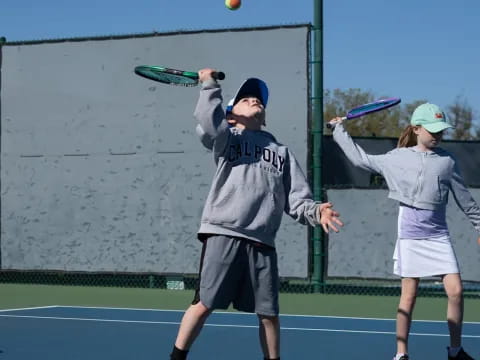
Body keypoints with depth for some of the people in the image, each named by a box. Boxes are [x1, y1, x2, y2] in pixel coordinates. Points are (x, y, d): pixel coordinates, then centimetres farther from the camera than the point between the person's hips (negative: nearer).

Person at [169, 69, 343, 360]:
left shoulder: (282, 151, 23)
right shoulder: (226, 137, 14)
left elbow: (297, 199, 14)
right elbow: (208, 121, -12)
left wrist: (316, 212, -4)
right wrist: (210, 85, -12)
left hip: (262, 241, 4)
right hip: (224, 233, -3)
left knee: (269, 312, 5)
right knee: (204, 304, -5)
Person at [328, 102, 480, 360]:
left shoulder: (447, 161, 7)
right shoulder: (397, 158, 7)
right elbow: (361, 159, 17)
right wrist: (339, 131, 22)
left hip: (438, 234, 1)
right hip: (410, 232, -1)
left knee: (455, 291, -7)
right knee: (409, 295, 2)